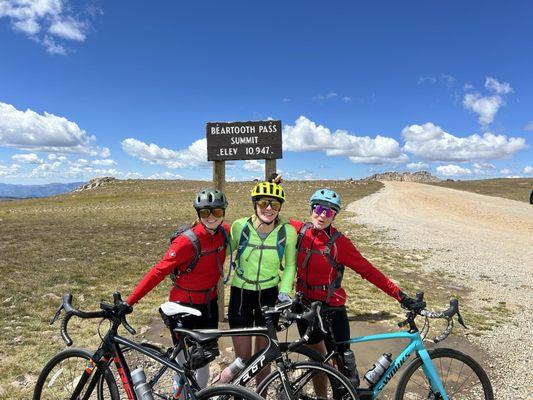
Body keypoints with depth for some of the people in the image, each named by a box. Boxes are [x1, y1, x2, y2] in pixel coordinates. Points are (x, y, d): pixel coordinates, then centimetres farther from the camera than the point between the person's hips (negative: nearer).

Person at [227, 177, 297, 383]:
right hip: (240, 295, 0)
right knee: (243, 357, 7)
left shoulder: (287, 231, -13)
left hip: (269, 296, 0)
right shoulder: (239, 226, -13)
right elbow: (228, 250, 8)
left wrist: (284, 292, -8)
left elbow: (290, 265, 1)